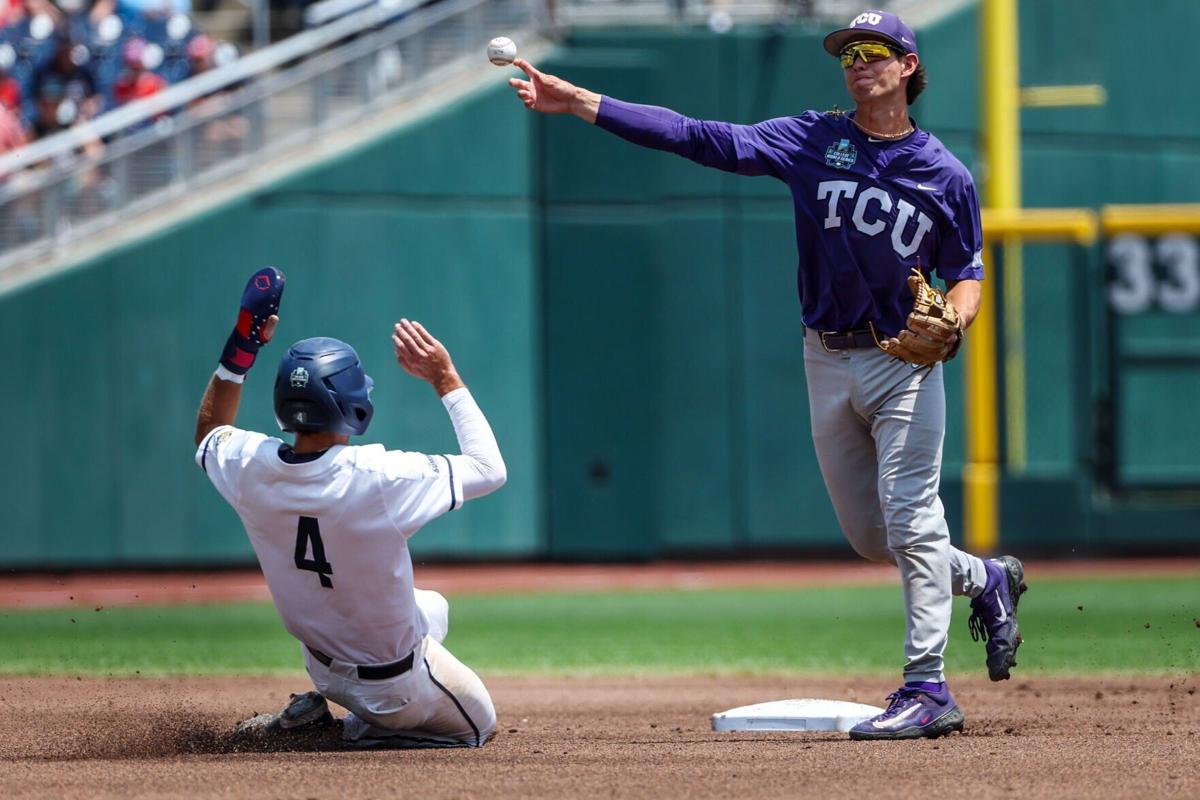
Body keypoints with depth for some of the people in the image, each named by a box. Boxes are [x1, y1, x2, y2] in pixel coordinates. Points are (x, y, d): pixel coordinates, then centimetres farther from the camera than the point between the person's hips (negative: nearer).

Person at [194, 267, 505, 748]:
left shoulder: (251, 467, -17)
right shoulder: (379, 478, -33)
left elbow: (208, 434, 9)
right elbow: (490, 470, -19)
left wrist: (242, 345, 4)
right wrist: (445, 380, -14)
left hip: (323, 666, 6)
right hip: (399, 685, -6)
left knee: (433, 606, 34)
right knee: (479, 724, 24)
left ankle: (319, 705, 16)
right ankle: (366, 729, 1)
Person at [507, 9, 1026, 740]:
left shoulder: (946, 176, -2)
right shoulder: (812, 141, 1)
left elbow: (968, 274, 6)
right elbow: (700, 138, -5)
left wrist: (950, 325, -18)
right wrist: (580, 103, -13)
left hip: (905, 361, -4)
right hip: (828, 362, 4)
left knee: (910, 521, -12)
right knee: (869, 536, 9)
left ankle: (928, 690, -10)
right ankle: (986, 580, 34)